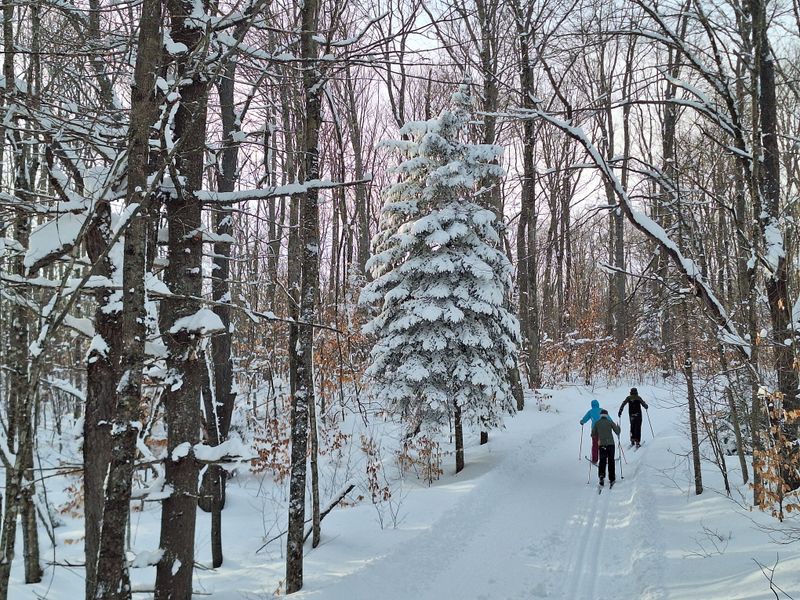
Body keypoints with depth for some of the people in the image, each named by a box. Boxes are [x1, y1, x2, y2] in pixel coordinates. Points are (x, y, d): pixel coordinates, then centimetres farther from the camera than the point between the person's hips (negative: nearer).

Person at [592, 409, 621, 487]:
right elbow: (617, 432, 1)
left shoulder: (597, 423, 3)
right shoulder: (610, 422, 0)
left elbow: (593, 434, 5)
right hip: (610, 443, 0)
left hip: (602, 444, 0)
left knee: (602, 461, 4)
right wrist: (618, 427, 22)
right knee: (611, 461, 8)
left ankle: (601, 475, -20)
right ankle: (611, 479, 9)